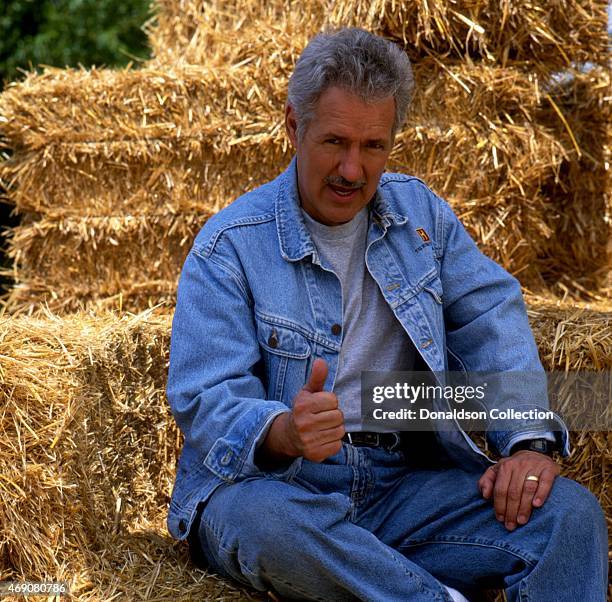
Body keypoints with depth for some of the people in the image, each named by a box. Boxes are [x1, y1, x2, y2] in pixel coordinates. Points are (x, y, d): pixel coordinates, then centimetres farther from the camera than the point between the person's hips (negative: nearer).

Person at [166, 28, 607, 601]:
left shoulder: (420, 213, 12)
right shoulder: (229, 247, -5)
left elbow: (491, 319, 6)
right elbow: (205, 400, -13)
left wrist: (530, 439, -12)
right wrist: (283, 434, -36)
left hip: (404, 482, 4)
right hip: (270, 483, -3)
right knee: (267, 521, -41)